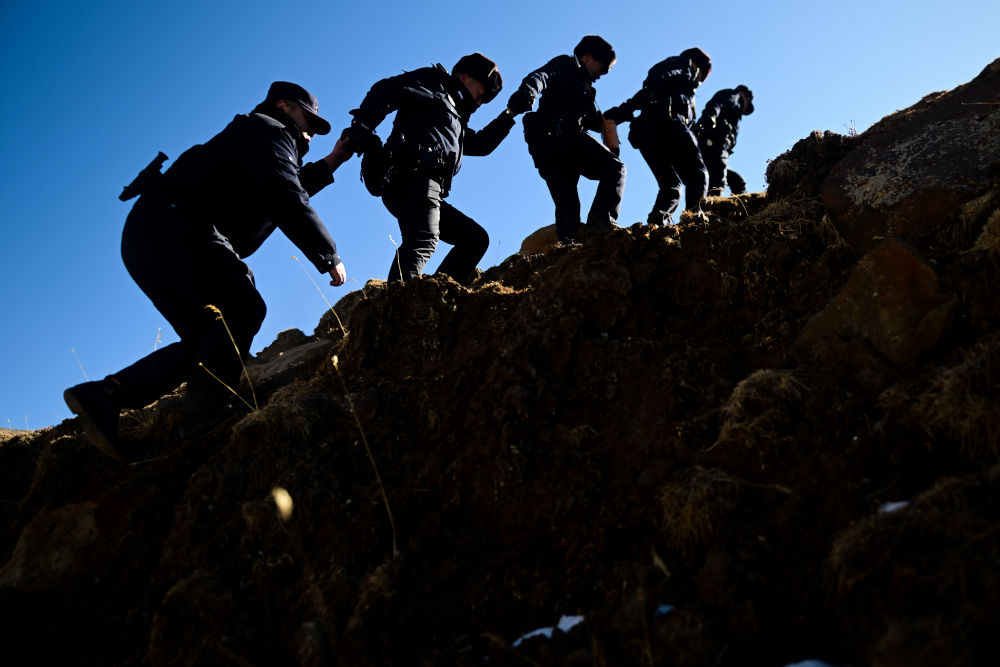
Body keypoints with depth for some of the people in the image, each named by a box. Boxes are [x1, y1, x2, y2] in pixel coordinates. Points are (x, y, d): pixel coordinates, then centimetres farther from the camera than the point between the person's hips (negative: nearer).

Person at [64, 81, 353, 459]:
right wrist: (330, 257, -10)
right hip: (174, 228, -10)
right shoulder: (270, 132, 0)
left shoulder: (253, 138, 30)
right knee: (242, 310, -18)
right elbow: (288, 203, -14)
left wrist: (330, 163, 37)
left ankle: (102, 397, 1)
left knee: (206, 340, 6)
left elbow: (281, 190, 43)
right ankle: (203, 416, -27)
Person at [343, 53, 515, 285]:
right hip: (413, 178, -10)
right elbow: (386, 90, -5)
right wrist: (359, 132, -17)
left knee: (476, 238, 13)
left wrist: (508, 115, 37)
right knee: (423, 241, -31)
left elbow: (480, 145, 44)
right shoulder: (435, 84, 11)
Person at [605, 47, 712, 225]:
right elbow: (656, 81, -7)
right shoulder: (686, 66, 15)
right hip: (667, 123, -7)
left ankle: (656, 221, -15)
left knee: (671, 185, 8)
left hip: (644, 134, 7)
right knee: (697, 175, -7)